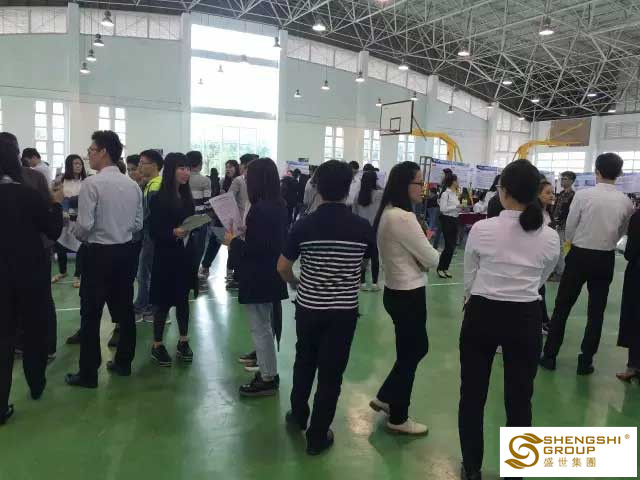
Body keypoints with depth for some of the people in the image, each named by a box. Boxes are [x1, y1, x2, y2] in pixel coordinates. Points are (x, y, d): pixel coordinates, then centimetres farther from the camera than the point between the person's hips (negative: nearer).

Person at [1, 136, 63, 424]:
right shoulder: (29, 195, -17)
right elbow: (54, 231, -6)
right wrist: (56, 204, 6)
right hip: (32, 272, -2)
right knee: (34, 328, 16)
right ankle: (36, 384, 33)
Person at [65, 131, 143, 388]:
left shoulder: (92, 183, -15)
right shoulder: (133, 185, 3)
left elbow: (84, 225, -17)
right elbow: (138, 224, 7)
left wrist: (80, 237, 3)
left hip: (99, 253, -6)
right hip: (126, 251, 6)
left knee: (91, 314, 3)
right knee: (124, 309, 15)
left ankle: (88, 373, 10)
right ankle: (123, 362, 27)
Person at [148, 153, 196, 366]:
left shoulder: (187, 196, 6)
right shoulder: (159, 198, -10)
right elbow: (153, 231, -12)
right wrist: (173, 233, -28)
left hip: (185, 255, 5)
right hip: (166, 256, -5)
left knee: (183, 298, 12)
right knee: (164, 301, 3)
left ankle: (183, 342, 24)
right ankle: (157, 345, 18)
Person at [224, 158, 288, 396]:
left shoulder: (260, 208, -22)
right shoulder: (279, 205, 6)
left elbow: (255, 248, -24)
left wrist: (233, 242, -9)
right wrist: (243, 236, 12)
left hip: (258, 277, -9)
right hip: (271, 274, 10)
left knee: (260, 328, 3)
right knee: (265, 326, 20)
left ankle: (267, 379, 15)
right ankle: (269, 371, 32)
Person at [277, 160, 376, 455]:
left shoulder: (303, 226, -12)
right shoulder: (362, 227, -11)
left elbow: (282, 268, -5)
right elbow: (373, 260, 8)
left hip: (308, 307, 1)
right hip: (344, 311, -1)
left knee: (304, 362, 24)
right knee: (331, 372, 10)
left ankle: (298, 414, 42)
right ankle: (317, 436, 20)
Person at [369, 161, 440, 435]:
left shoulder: (387, 213, 7)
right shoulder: (403, 217, -23)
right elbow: (431, 259, -17)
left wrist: (419, 256, -7)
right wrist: (430, 254, 5)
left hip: (396, 290, 9)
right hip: (408, 294, -9)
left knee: (417, 348, 22)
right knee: (409, 354, 7)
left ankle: (385, 397, 36)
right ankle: (398, 418, 26)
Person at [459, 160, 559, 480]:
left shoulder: (481, 229, -14)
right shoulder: (550, 238, -7)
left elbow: (468, 279, -2)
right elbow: (541, 280, 10)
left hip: (481, 316, -1)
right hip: (525, 320, 2)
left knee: (472, 395, 15)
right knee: (519, 400, 15)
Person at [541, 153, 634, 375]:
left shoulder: (583, 194, -14)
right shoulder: (626, 202, -4)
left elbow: (569, 229, -7)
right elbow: (621, 233, 8)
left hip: (579, 256, -2)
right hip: (606, 259, 3)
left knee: (562, 307, 9)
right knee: (596, 312, 13)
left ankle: (549, 356, 15)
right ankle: (586, 362, 19)